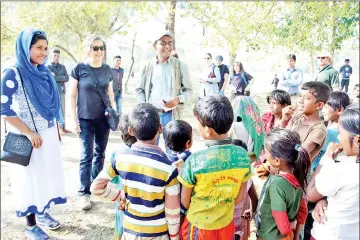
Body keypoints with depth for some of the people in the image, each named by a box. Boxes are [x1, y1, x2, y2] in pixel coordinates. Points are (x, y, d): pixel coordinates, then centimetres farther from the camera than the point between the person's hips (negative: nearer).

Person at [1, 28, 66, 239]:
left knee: (48, 174, 13)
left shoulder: (46, 73, 5)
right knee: (31, 177, 6)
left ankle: (43, 213, 33)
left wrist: (57, 130, 14)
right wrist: (29, 133, -17)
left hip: (49, 134, 6)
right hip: (28, 138, -6)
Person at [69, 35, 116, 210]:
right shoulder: (79, 69, -7)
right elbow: (72, 95, -5)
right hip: (85, 119, -4)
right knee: (87, 155, -2)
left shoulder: (107, 69, 4)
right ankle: (84, 192, 8)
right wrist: (74, 119, -8)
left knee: (100, 153, 12)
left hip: (104, 118, 4)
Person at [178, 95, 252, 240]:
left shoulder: (194, 161, -28)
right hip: (226, 224, 3)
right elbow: (239, 198, -4)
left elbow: (185, 202, -12)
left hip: (198, 226, -2)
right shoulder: (243, 155, -17)